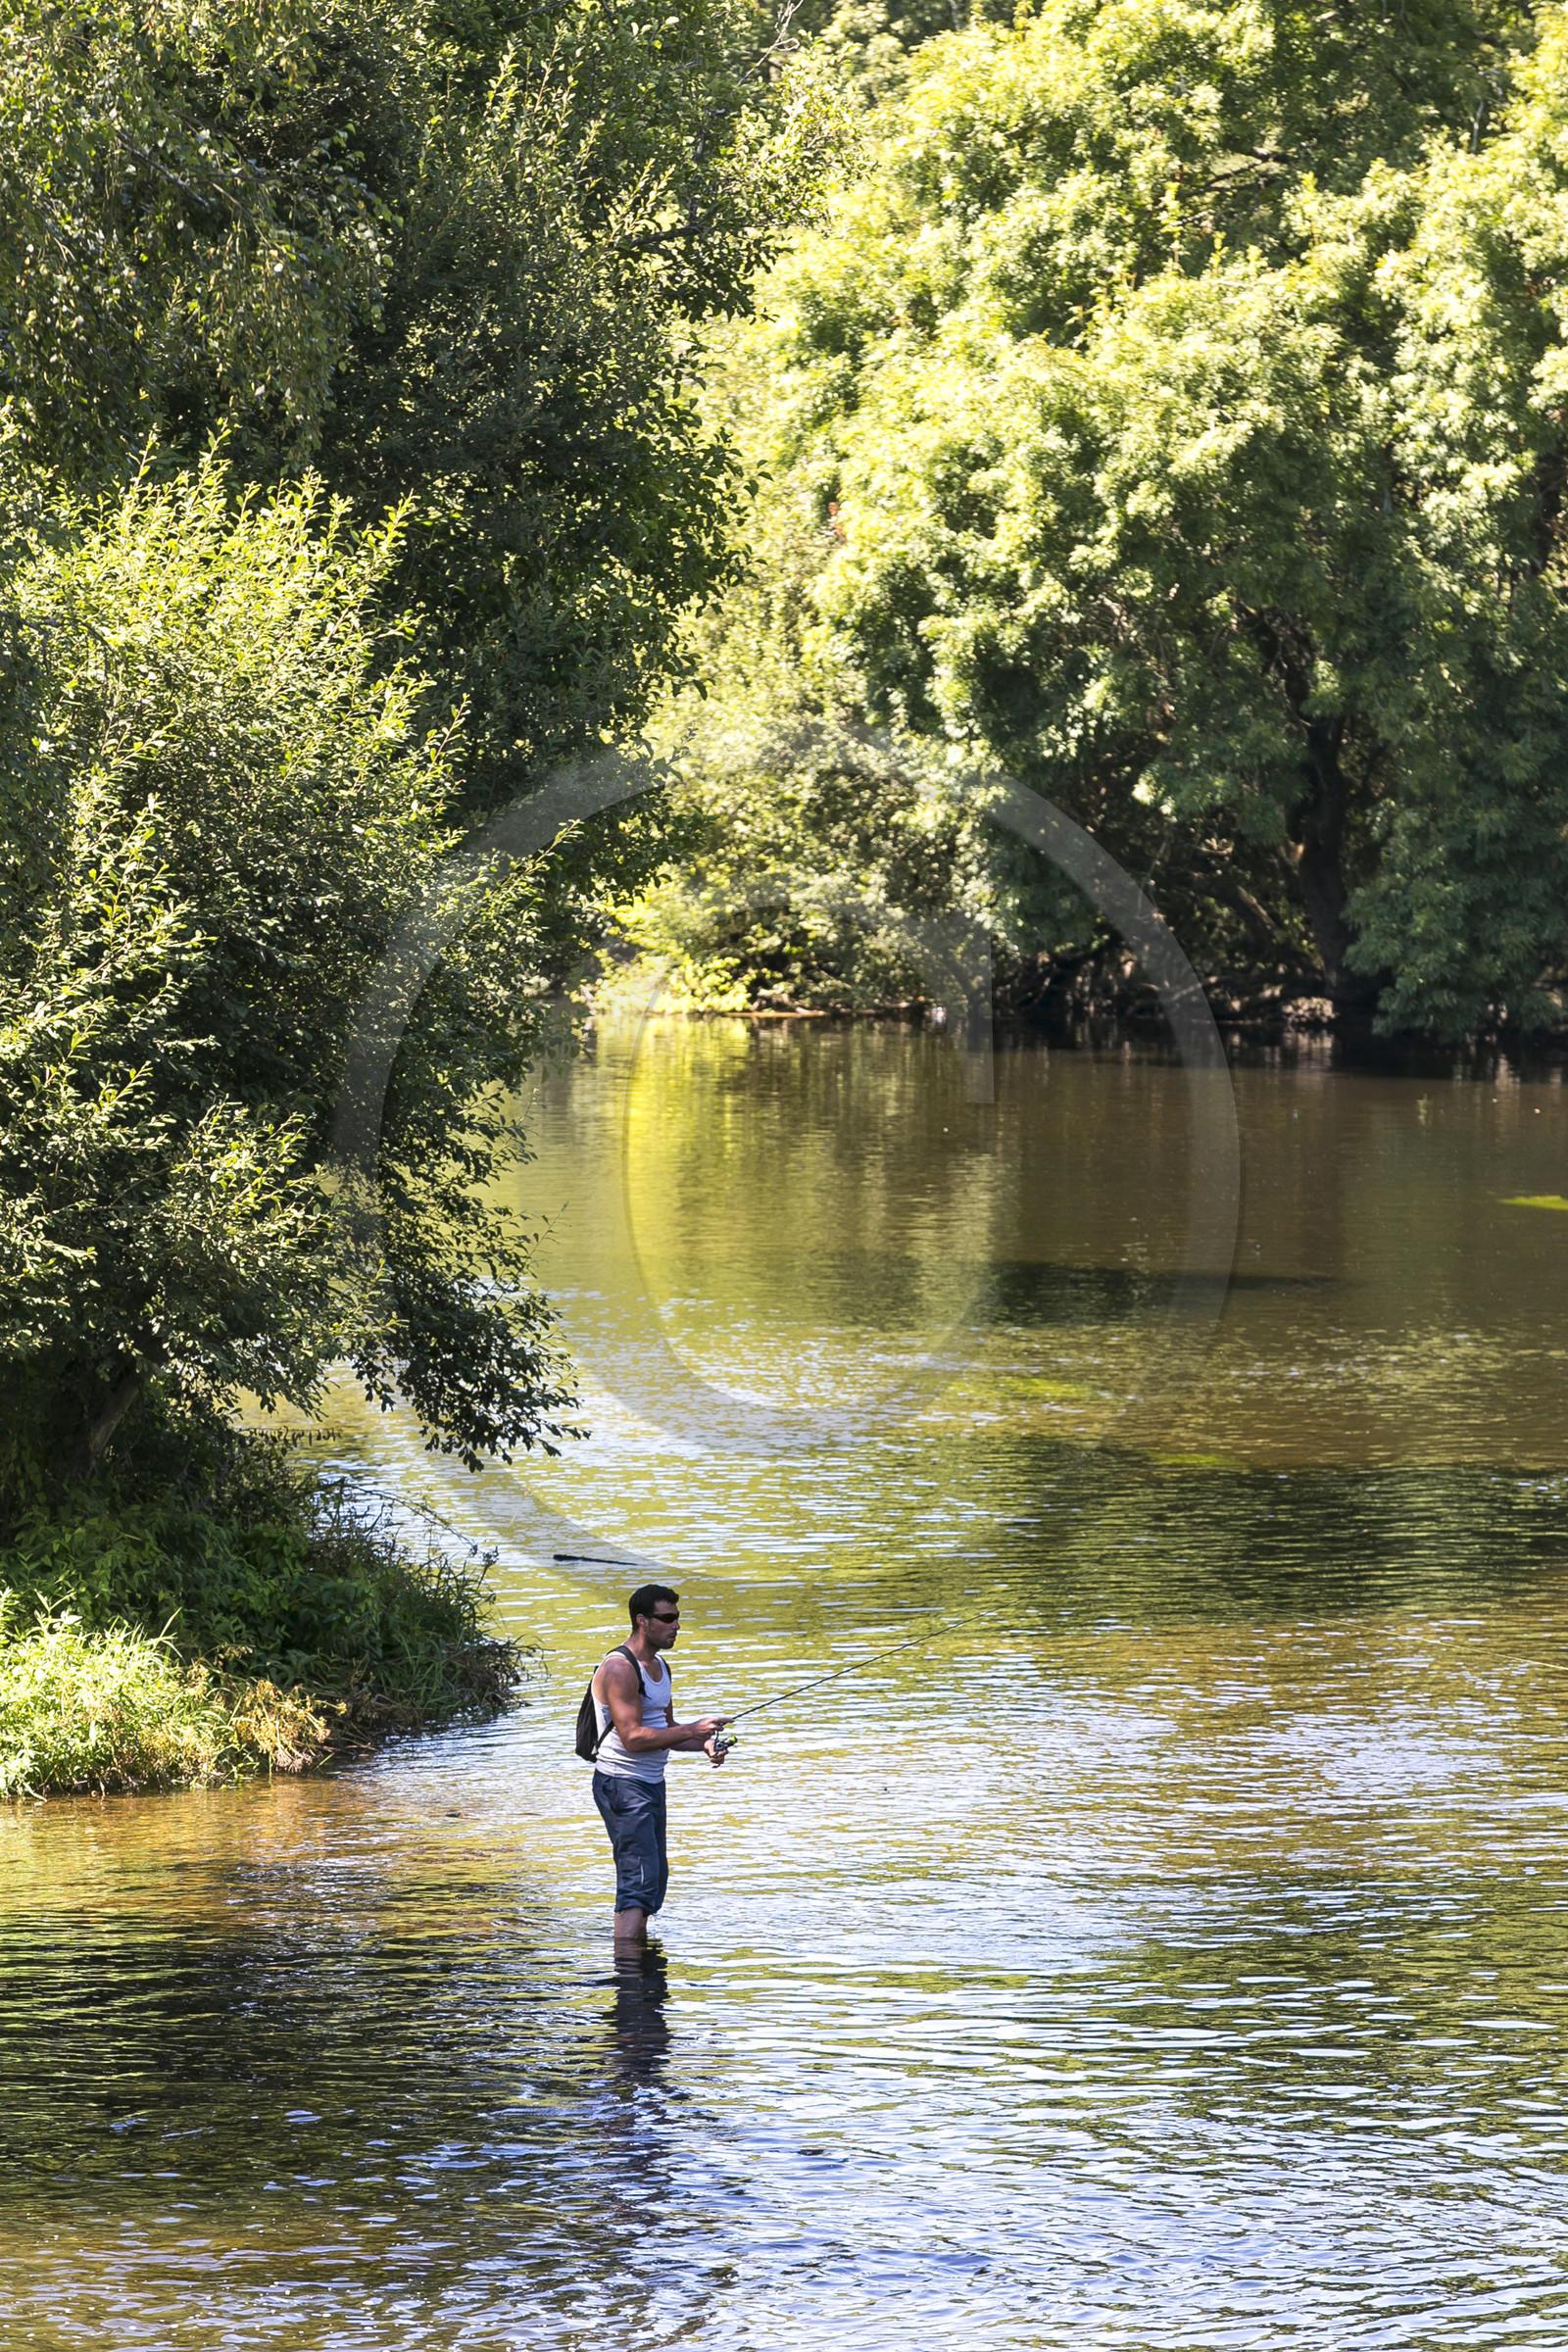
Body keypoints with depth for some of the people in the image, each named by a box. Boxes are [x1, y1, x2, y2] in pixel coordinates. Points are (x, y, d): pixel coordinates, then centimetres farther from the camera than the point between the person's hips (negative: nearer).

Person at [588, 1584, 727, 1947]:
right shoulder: (619, 1669, -16)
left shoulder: (660, 1668, 15)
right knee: (639, 1877, -17)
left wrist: (703, 1744, 3)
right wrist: (693, 1730, -20)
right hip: (622, 1784, -10)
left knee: (656, 1876, 16)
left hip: (652, 1784, 10)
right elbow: (632, 1738, -23)